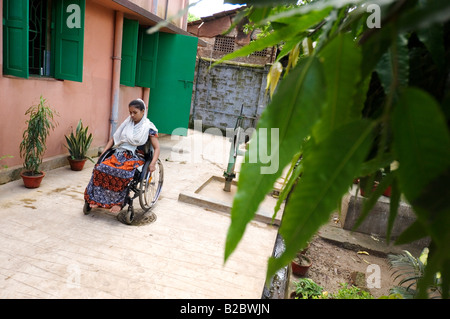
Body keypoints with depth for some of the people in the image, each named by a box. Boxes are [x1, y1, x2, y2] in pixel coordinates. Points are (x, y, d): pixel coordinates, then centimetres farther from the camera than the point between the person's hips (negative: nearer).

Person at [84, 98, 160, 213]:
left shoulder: (148, 127, -1)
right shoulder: (127, 123, 13)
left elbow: (156, 148, -3)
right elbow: (113, 138, 19)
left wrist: (153, 163, -19)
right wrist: (103, 152, 7)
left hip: (135, 157, -4)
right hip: (119, 153, 5)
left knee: (123, 173, -35)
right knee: (100, 167, -22)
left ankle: (119, 202, -21)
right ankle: (98, 199, -13)